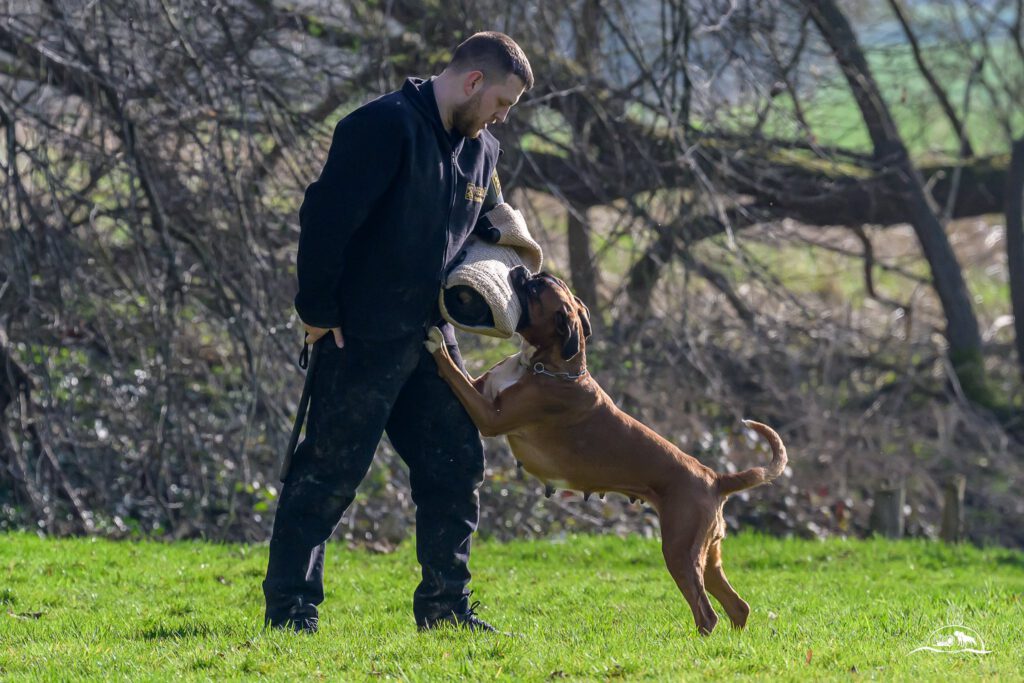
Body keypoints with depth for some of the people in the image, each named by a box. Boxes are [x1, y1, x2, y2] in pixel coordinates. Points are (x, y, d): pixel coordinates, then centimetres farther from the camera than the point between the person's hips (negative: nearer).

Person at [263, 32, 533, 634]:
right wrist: (319, 311, -17)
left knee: (458, 464, 8)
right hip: (361, 336, -8)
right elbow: (326, 216, -20)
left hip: (428, 336, 8)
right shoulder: (387, 127, -17)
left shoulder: (480, 150, 11)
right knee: (331, 472, -5)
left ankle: (445, 605, 17)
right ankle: (290, 607, 2)